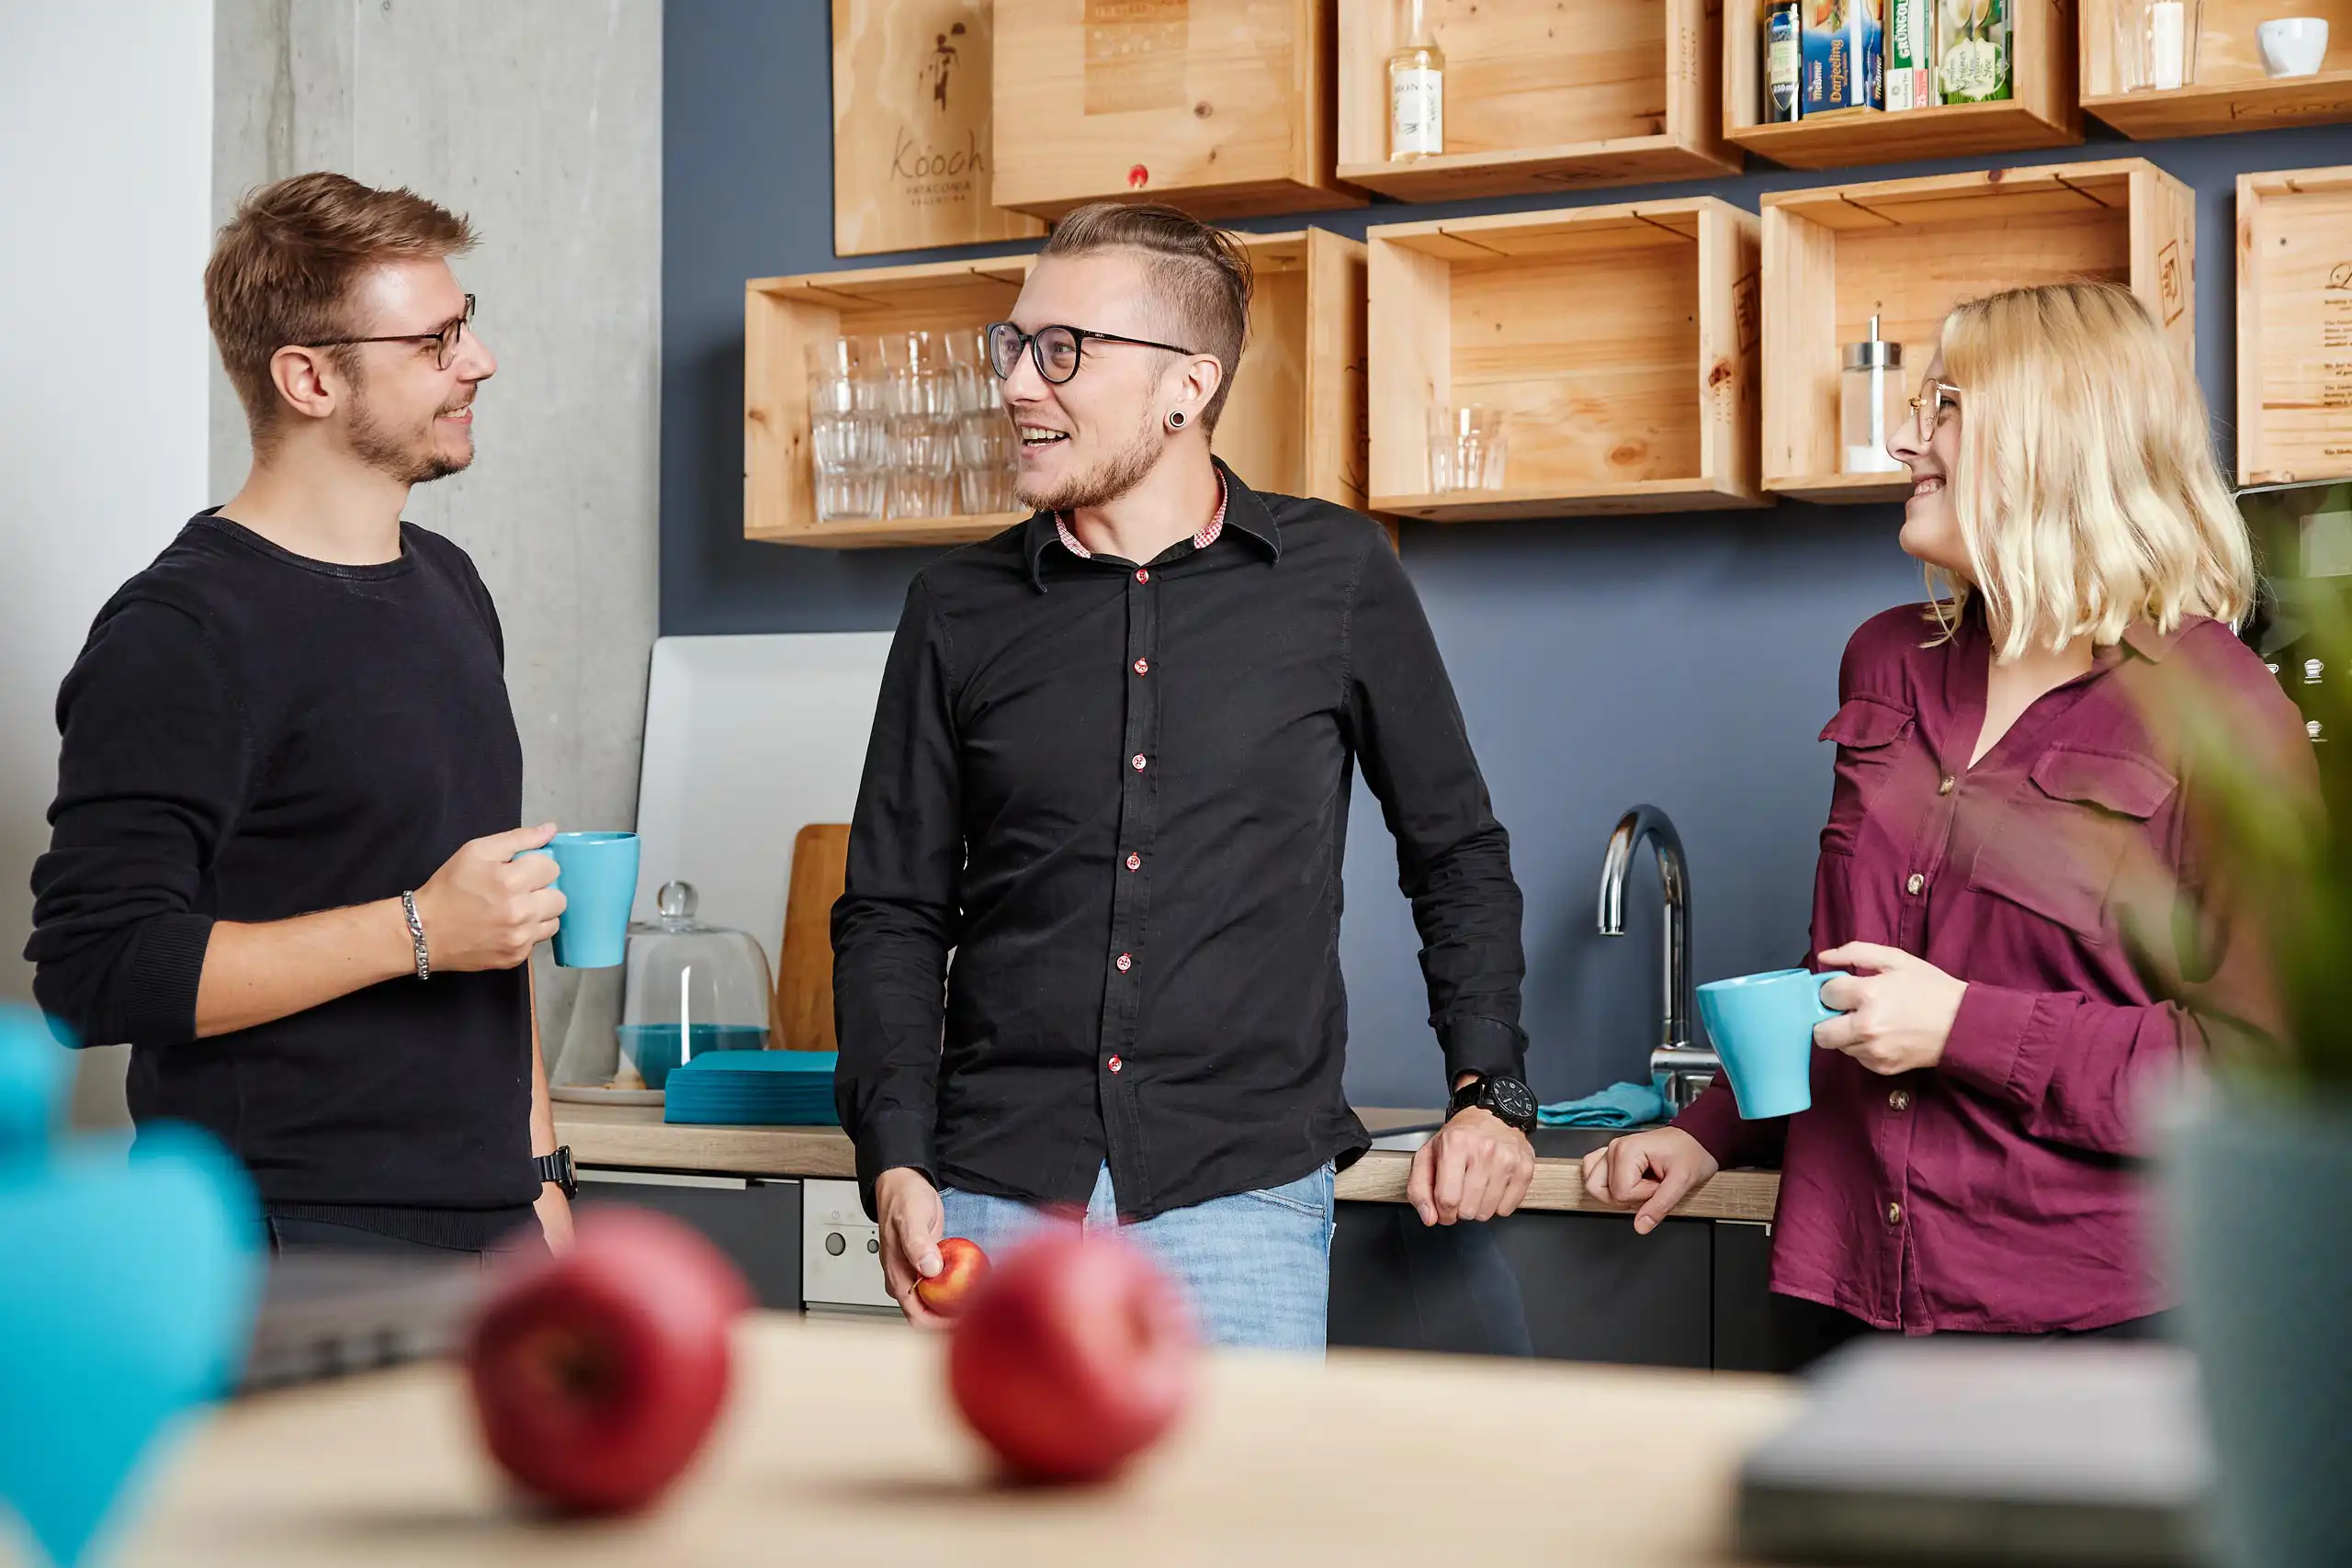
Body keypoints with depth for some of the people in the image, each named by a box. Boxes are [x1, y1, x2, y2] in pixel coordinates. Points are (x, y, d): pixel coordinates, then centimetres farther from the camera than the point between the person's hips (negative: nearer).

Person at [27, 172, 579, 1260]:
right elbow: (95, 969, -20)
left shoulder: (447, 586, 14)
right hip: (295, 1244, -7)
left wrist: (536, 1166, 15)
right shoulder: (179, 633, -12)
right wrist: (416, 932, -20)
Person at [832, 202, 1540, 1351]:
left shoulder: (1338, 579, 3)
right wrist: (896, 1164, -3)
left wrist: (1491, 1093, 4)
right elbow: (893, 912, 9)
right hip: (998, 1194, 2)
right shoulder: (960, 610, 6)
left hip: (1243, 1189, -1)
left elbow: (1456, 853, 13)